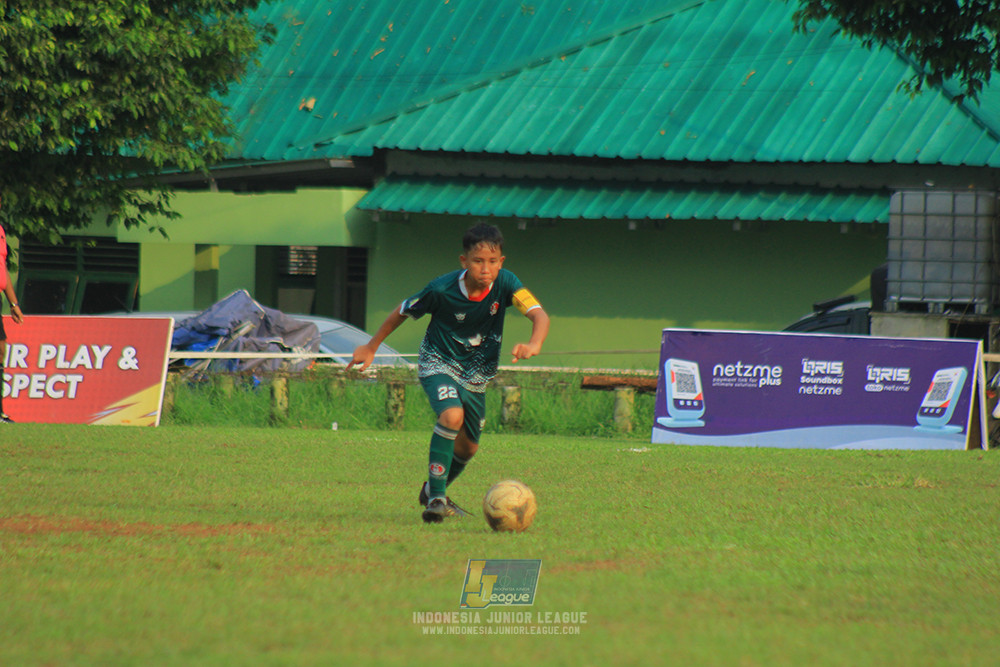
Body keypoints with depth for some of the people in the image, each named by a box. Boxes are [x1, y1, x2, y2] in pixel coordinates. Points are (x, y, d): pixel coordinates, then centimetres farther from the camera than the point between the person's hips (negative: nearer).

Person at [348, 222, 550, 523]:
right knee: (452, 416, -32)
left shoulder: (505, 283, -21)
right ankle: (436, 497, -25)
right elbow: (403, 312, -7)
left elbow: (539, 315, -33)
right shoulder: (442, 289, -24)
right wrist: (371, 347, 3)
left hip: (475, 375, 4)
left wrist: (533, 345, -55)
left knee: (468, 447, 16)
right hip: (438, 363, -4)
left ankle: (433, 491, 45)